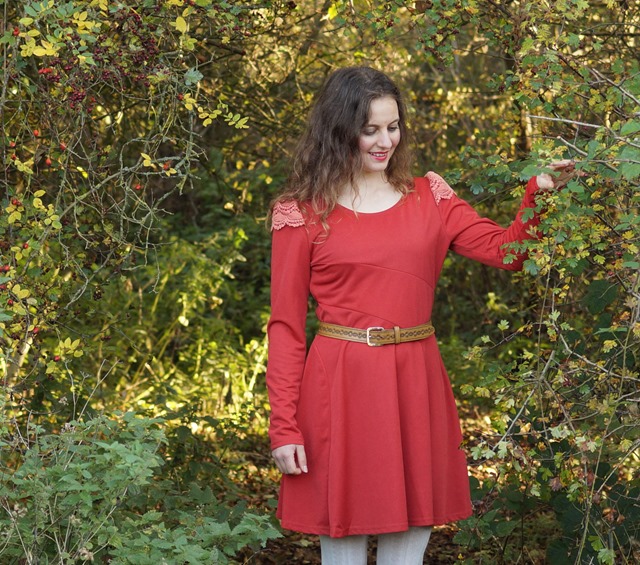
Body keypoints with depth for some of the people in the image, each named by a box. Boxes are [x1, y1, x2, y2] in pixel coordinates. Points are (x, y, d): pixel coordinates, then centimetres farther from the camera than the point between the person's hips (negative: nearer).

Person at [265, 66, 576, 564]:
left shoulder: (428, 197, 10)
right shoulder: (302, 213, -1)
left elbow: (506, 251, 3)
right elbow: (286, 325, -2)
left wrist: (538, 194, -14)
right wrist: (284, 427, -8)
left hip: (416, 385, 3)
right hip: (342, 389, -3)